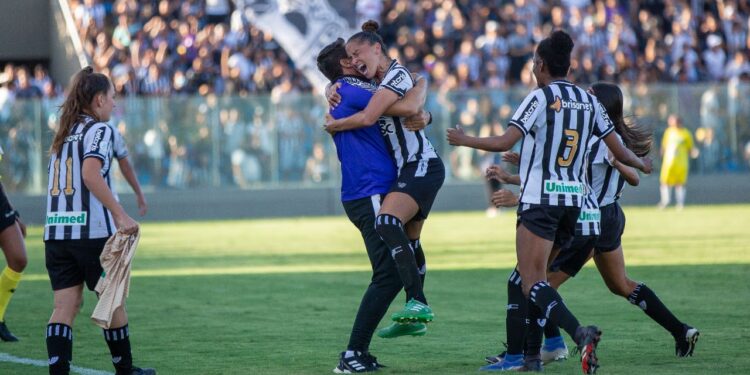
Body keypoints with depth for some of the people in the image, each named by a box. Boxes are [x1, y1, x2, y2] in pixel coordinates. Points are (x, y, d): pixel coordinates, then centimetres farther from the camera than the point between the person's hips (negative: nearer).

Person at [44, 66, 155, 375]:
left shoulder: (64, 133, 15)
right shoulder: (99, 130, -7)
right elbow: (91, 174, -23)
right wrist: (120, 214, -27)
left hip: (56, 231, 6)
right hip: (92, 231, -6)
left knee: (65, 305, 1)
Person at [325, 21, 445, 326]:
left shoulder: (396, 75, -12)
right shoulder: (380, 80, 16)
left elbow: (367, 118, -20)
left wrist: (333, 126, -3)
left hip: (421, 165, -11)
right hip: (411, 168, 11)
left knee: (387, 223, -29)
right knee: (409, 241, 16)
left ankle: (418, 301, -36)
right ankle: (415, 316, 24)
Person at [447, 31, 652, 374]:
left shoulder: (541, 97, -8)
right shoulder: (588, 101, 10)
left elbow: (505, 142, -14)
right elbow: (618, 151, 13)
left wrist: (464, 140, 1)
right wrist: (640, 164, 34)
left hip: (540, 200, -7)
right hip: (573, 200, 7)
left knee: (532, 281, -11)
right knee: (524, 276, 16)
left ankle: (579, 333, -34)